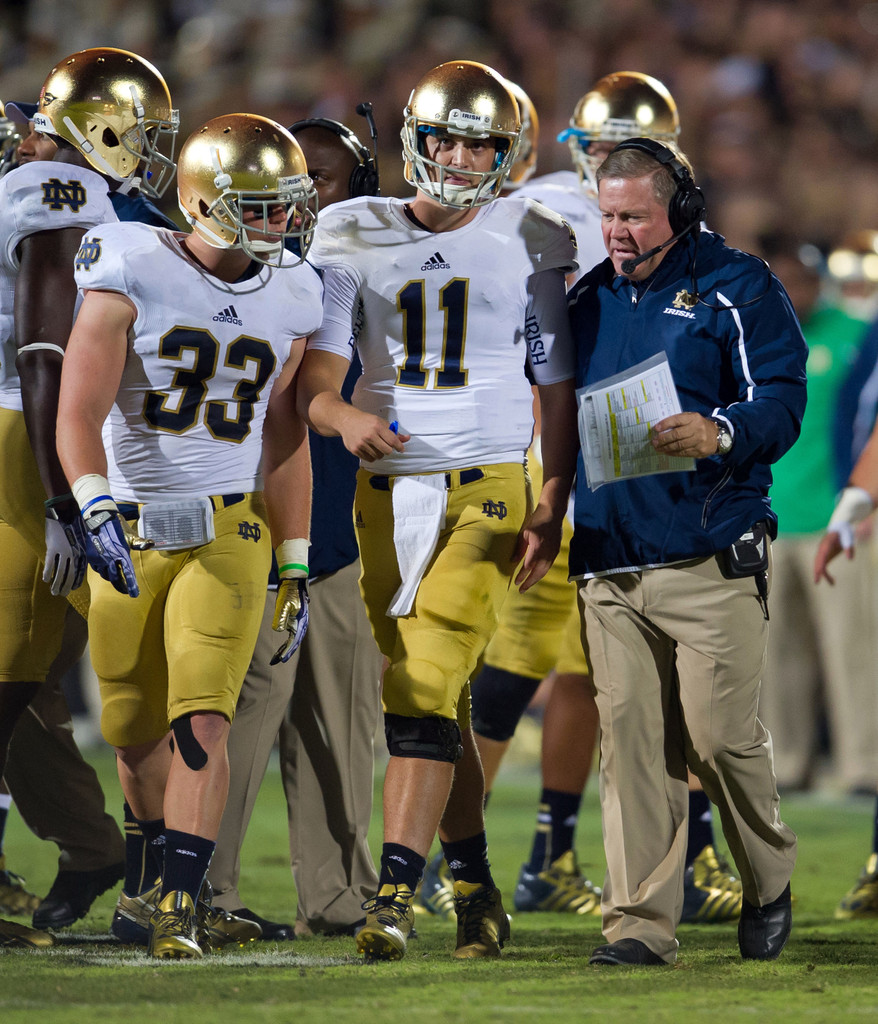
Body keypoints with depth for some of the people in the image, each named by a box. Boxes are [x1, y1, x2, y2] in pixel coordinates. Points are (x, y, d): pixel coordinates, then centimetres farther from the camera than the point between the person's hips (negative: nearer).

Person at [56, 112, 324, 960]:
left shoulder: (287, 302, 2)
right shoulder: (131, 277, -11)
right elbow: (79, 413, -19)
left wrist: (296, 571, 11)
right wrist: (96, 509, -36)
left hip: (227, 531, 1)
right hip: (129, 533, -1)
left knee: (200, 723, -14)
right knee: (136, 732, 10)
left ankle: (178, 904, -14)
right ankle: (163, 876, 33)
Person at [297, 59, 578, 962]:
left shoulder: (528, 246, 2)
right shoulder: (356, 242, 7)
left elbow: (559, 388, 5)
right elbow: (314, 379, 3)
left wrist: (554, 508, -4)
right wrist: (343, 416, -20)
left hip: (487, 488, -3)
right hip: (388, 485, 4)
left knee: (424, 689, -16)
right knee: (437, 703, 9)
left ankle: (393, 892, -18)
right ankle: (476, 892, 20)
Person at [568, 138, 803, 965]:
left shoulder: (736, 291, 1)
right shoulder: (587, 300, 17)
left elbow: (781, 401, -6)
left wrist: (719, 434, -26)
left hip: (707, 558, -4)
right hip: (609, 560, 5)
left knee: (718, 733, -6)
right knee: (631, 741, -1)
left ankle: (769, 883, 19)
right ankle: (640, 922, 0)